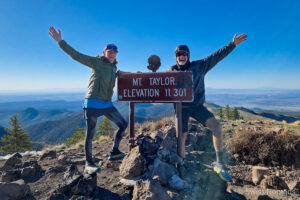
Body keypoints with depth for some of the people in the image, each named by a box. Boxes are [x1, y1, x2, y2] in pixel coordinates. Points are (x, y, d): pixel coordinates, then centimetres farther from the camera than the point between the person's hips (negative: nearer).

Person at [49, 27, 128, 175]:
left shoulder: (114, 67, 16)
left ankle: (114, 153, 20)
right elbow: (76, 55, -11)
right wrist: (60, 41, -20)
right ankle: (88, 163, 14)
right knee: (90, 134, -2)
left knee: (123, 125, 7)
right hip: (93, 103, -7)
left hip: (107, 104, 7)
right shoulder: (96, 62, -4)